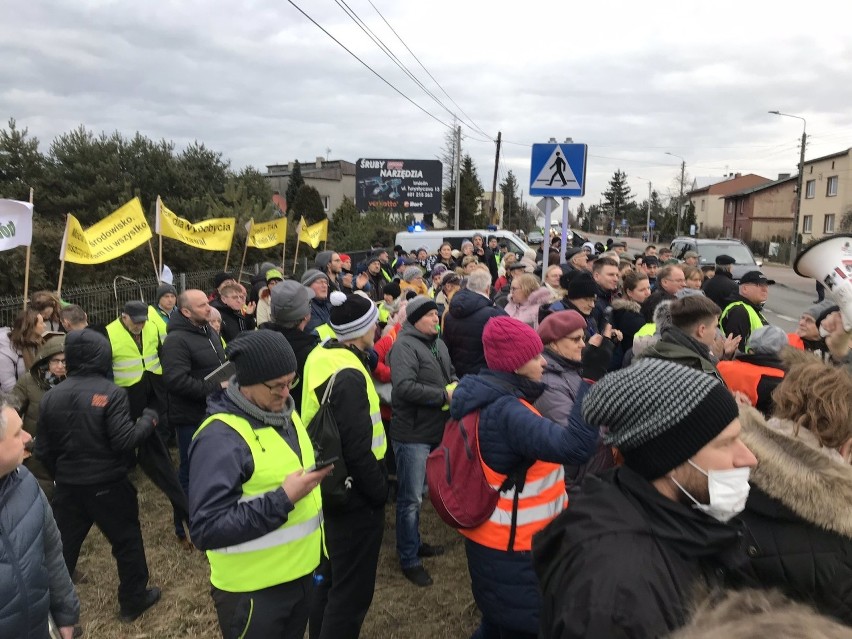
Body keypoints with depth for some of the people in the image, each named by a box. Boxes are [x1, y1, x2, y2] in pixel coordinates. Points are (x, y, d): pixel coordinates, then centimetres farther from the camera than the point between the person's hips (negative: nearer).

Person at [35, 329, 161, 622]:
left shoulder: (51, 396, -1)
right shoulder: (110, 393, -17)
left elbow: (42, 450, 6)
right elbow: (124, 441, -20)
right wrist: (148, 419, -3)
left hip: (67, 486, 4)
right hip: (107, 485, -4)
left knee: (63, 546, 18)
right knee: (127, 541, 14)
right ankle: (133, 601, 26)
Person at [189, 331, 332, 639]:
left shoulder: (284, 412, 3)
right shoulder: (219, 438, -24)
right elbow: (206, 529, -26)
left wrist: (317, 471, 0)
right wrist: (282, 500, -29)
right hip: (254, 590, -8)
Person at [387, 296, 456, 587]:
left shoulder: (438, 344, 11)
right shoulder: (405, 345, -16)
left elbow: (451, 374, 23)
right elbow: (405, 387, -27)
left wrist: (456, 386, -1)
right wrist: (443, 396, -22)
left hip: (435, 430, 9)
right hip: (412, 434, -8)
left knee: (417, 493, 22)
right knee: (411, 498, 2)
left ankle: (414, 543, 39)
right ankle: (409, 559, 16)